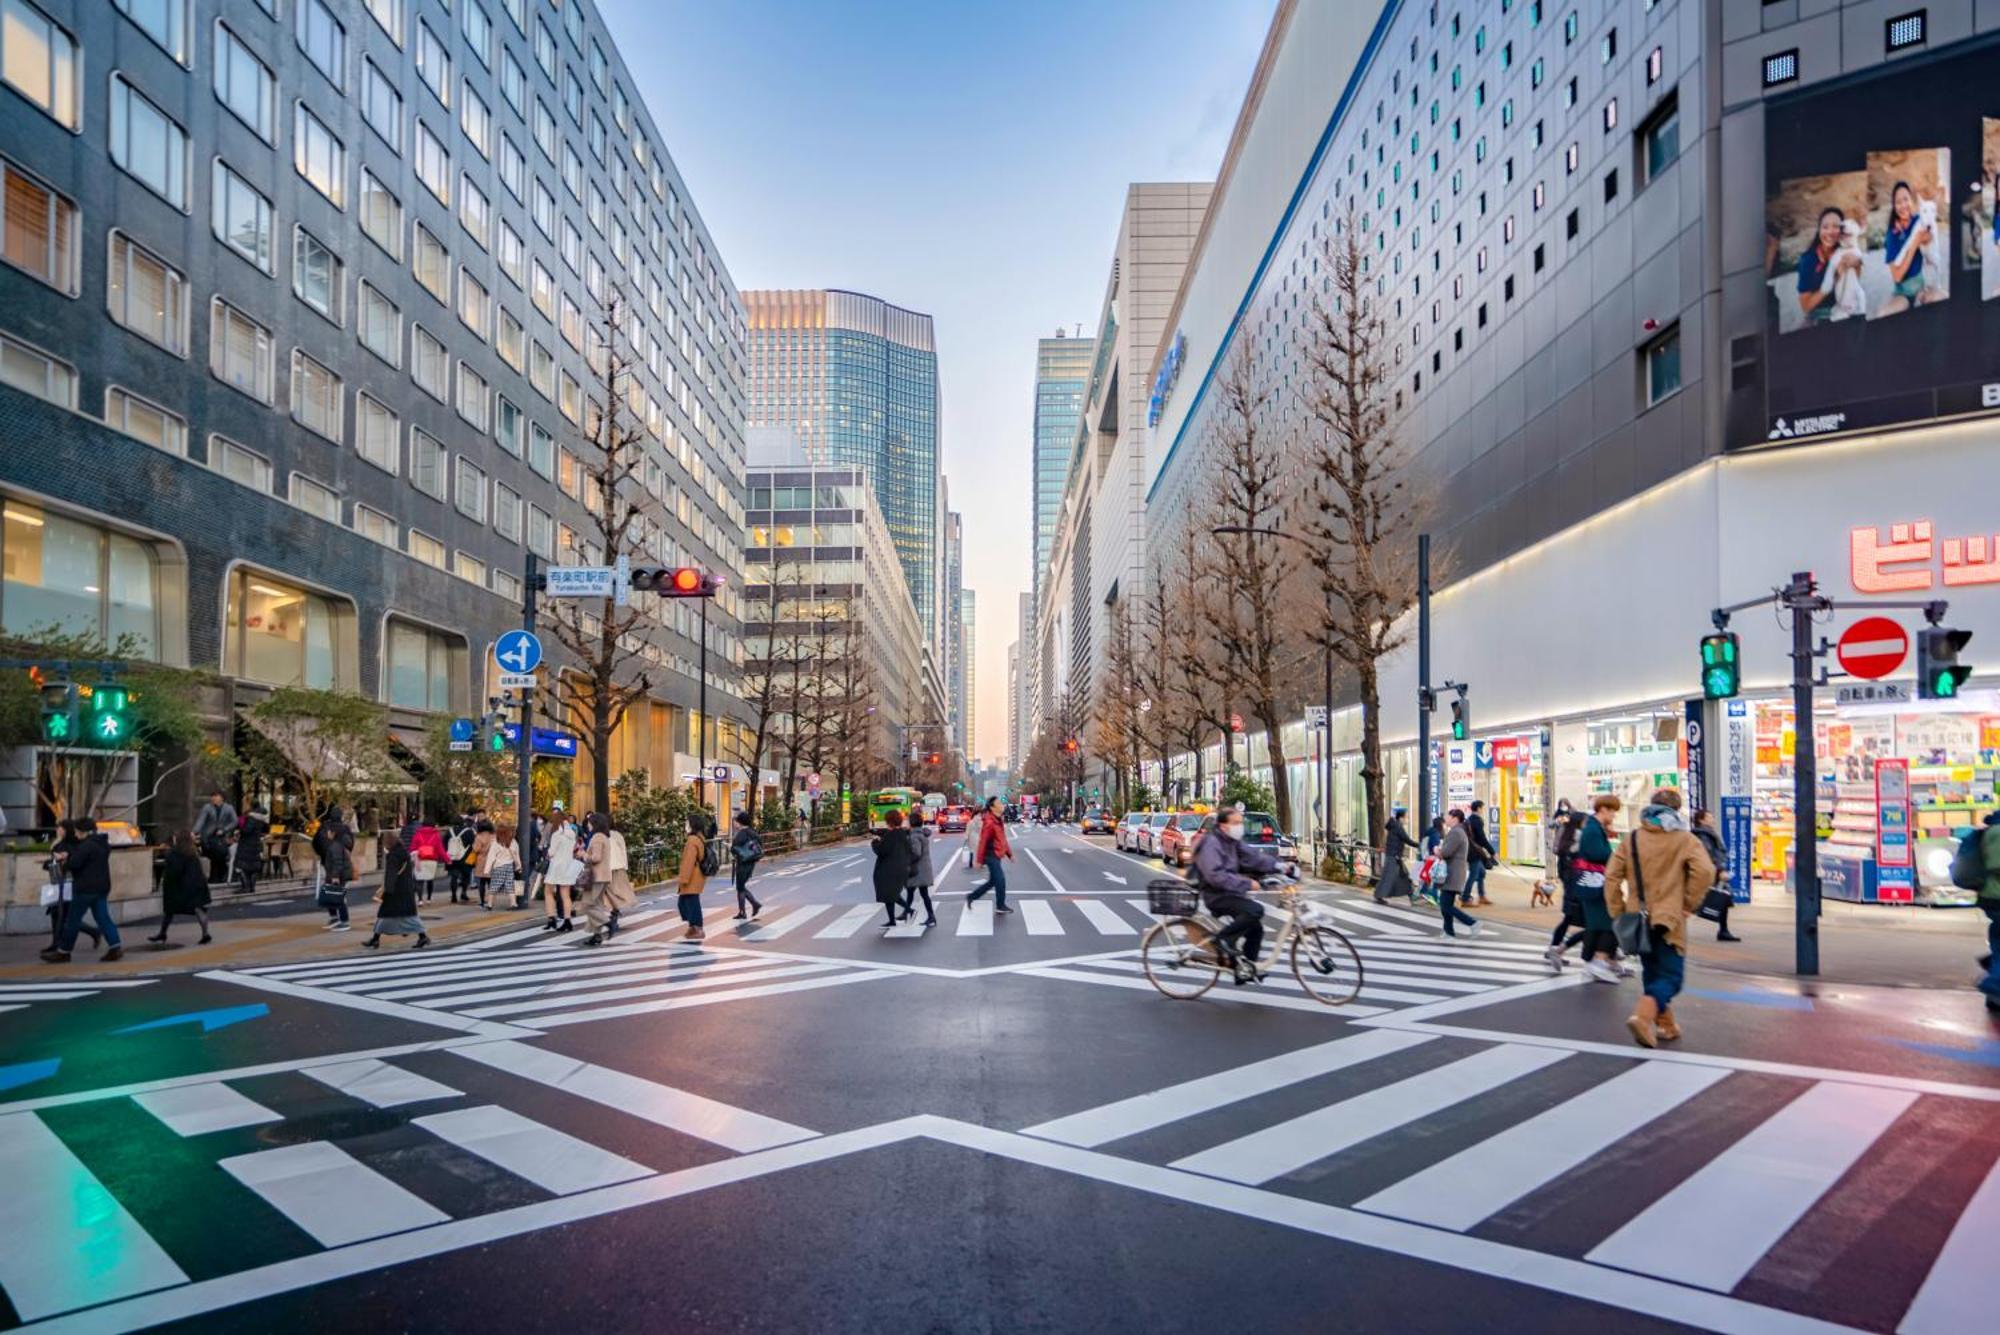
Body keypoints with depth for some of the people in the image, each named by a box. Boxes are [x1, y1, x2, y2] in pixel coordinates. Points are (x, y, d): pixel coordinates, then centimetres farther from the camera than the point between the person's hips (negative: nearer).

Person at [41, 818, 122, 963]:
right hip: (102, 887, 9)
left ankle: (63, 952, 11)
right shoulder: (103, 844, 13)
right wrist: (70, 856, 16)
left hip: (86, 888, -9)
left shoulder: (86, 846, -17)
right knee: (103, 917, 6)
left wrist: (65, 864, 1)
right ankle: (115, 948, -3)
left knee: (72, 920, 3)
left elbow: (74, 863, -22)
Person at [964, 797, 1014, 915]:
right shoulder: (989, 822, -19)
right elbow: (982, 842, -18)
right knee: (1000, 880, -5)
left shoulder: (999, 821, 11)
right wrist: (979, 860, -17)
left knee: (993, 881, 15)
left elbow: (1002, 839, 19)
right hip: (991, 855, -10)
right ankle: (1000, 906, 8)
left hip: (996, 856, 10)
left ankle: (971, 897, 25)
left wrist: (1009, 854, 18)